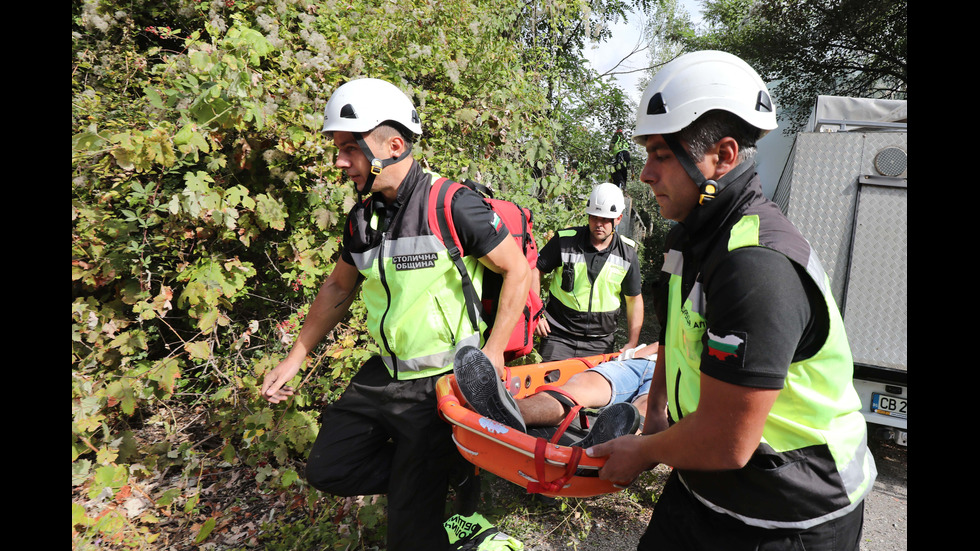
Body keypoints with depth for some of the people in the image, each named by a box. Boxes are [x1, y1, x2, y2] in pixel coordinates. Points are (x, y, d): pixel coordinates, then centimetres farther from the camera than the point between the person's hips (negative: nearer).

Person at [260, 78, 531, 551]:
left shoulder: (454, 205, -19)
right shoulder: (362, 217, 2)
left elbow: (518, 270, -12)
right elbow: (339, 287, 14)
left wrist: (492, 352, -16)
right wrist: (296, 357, 14)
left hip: (442, 381, -7)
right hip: (385, 374, 7)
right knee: (327, 470, 13)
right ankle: (423, 470, 23)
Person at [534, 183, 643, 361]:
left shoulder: (627, 254, -1)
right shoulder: (565, 240, -8)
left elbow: (634, 300, 7)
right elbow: (536, 270, 1)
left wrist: (632, 344, 2)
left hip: (600, 342, 2)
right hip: (559, 336, -1)